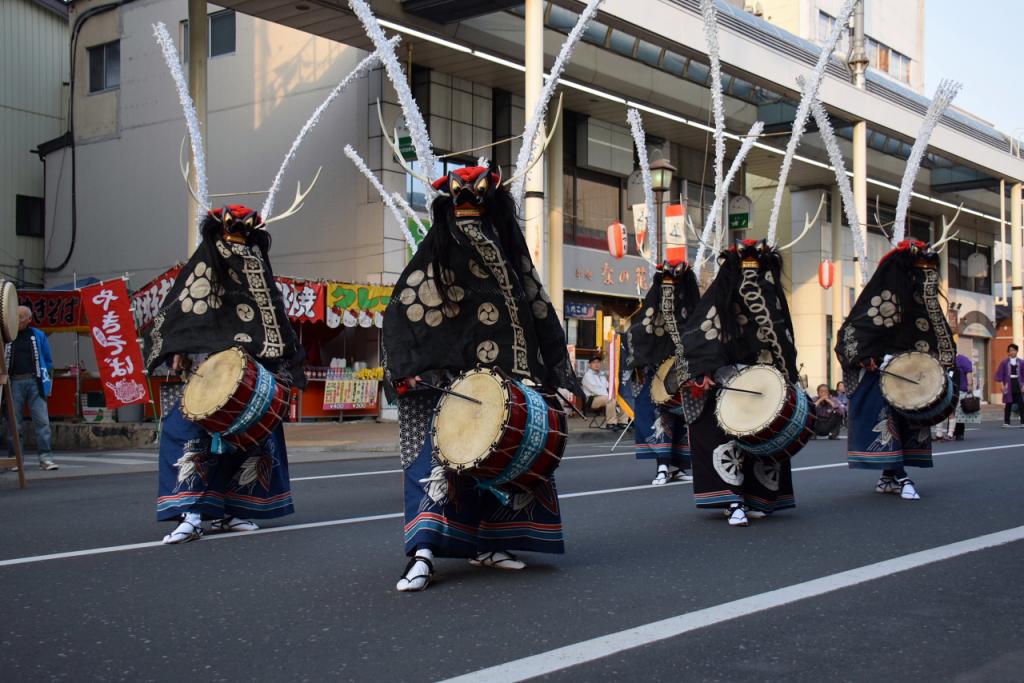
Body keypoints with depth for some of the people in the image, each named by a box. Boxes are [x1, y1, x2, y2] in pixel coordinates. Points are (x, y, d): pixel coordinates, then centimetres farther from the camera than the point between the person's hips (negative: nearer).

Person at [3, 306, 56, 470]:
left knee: (42, 420, -7)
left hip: (34, 382, 0)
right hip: (14, 382, 0)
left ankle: (45, 458, -7)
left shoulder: (38, 336, 9)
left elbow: (48, 360, 12)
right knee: (13, 422, 1)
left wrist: (46, 381, 4)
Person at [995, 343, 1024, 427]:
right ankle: (1006, 422, 9)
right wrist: (1002, 385, -7)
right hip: (1008, 385, -1)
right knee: (1008, 404, 3)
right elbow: (999, 374, 1)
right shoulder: (1004, 362, 1)